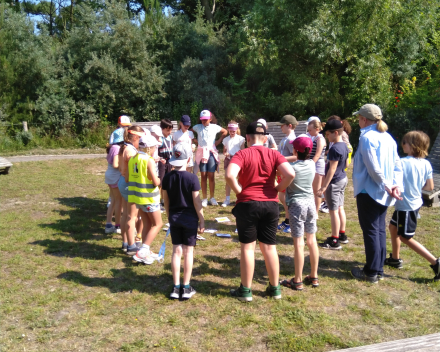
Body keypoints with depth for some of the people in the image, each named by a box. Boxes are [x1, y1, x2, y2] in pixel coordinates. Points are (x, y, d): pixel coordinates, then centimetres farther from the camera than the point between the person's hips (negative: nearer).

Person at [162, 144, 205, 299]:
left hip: (174, 218, 4)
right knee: (188, 251, 5)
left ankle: (176, 287, 14)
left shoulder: (167, 177, -2)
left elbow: (166, 200, 6)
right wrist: (202, 220, -2)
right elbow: (197, 201, -12)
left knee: (176, 251, 10)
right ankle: (186, 288, 12)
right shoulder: (192, 178, -15)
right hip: (189, 218, -3)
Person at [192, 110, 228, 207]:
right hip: (202, 153, 1)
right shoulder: (197, 127, 5)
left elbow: (225, 132, 18)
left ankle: (212, 197, 9)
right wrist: (194, 140, 7)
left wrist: (219, 141, 8)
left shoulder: (214, 127, 5)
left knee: (211, 176, -2)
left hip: (211, 152, 0)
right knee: (203, 176, 0)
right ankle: (205, 198, 6)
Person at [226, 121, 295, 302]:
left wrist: (239, 191, -8)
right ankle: (275, 288, 25)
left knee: (247, 247, 7)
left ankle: (245, 290, 16)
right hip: (270, 204, 3)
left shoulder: (242, 154, -7)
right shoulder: (273, 154, 1)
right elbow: (290, 174, -12)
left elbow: (230, 175, -24)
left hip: (248, 204, -3)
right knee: (269, 247, 14)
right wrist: (277, 189, 2)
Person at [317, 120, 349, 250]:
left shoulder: (335, 148, -23)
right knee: (340, 208, 17)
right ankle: (342, 235, 28)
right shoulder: (344, 146, 6)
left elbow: (332, 169, -24)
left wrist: (324, 186, -22)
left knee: (334, 211, -3)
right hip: (343, 179, 10)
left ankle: (334, 241, 4)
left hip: (334, 182, -10)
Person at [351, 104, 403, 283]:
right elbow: (397, 165, 6)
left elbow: (373, 168, -21)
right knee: (380, 229, 14)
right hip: (383, 194, 8)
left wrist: (385, 186, -12)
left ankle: (371, 272, 9)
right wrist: (397, 185, -3)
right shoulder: (387, 137, 10)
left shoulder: (367, 137, -15)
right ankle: (379, 269, 23)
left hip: (369, 191, -8)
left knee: (370, 231, 0)